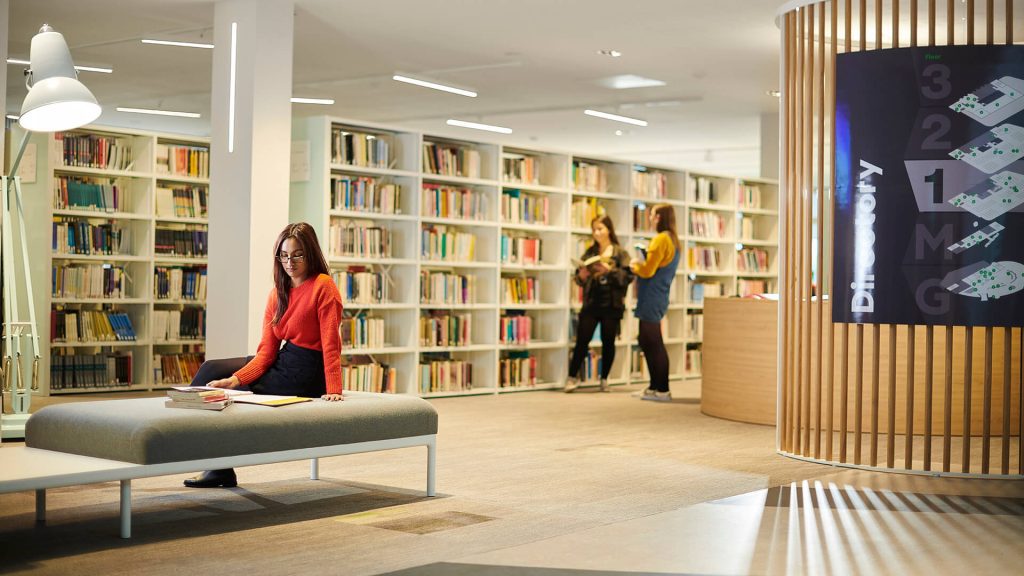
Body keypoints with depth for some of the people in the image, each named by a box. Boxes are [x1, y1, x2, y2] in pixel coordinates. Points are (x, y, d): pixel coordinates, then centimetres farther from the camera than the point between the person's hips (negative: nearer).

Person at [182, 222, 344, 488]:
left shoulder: (323, 286, -14)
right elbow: (266, 350, 1)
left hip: (305, 376, -8)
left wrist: (334, 389, -27)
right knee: (211, 369, 1)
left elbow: (331, 343, -18)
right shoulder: (277, 294, 8)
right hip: (280, 363, 8)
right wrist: (236, 379, -14)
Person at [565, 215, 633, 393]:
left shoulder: (620, 253, 0)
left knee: (608, 342, 5)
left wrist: (609, 270, -19)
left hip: (612, 304, -2)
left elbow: (628, 276, -9)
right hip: (591, 303, 2)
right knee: (582, 340, -3)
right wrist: (582, 275, -10)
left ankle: (604, 379, 15)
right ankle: (573, 376, 4)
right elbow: (579, 278, 12)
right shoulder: (590, 252, 9)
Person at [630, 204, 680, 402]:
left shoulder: (661, 240, -15)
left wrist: (634, 266, 2)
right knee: (647, 342, 15)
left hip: (651, 300, -10)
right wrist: (642, 264, 12)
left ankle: (663, 390, -2)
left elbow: (647, 271, -16)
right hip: (659, 297, 10)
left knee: (654, 343, -5)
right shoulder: (673, 240, 15)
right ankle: (655, 387, 20)